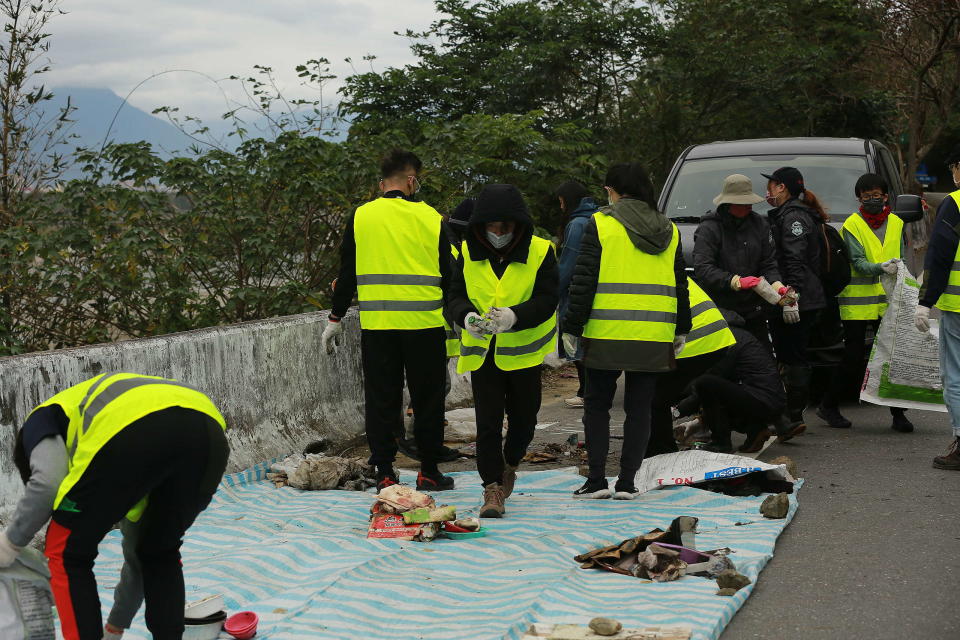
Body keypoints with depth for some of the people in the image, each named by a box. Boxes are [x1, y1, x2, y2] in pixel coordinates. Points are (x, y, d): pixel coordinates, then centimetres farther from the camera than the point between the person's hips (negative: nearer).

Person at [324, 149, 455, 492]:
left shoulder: (360, 217, 2)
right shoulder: (430, 218, 1)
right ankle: (429, 472, 15)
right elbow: (448, 276, 6)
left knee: (381, 400, 7)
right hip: (425, 323, -1)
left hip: (376, 325, 1)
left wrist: (336, 318, 13)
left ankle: (385, 473, 8)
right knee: (427, 399, 10)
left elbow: (347, 273, 5)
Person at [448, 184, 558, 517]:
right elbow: (456, 295, -1)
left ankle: (509, 465, 41)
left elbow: (547, 299, -14)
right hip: (482, 351, 0)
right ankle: (492, 486, 2)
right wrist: (467, 317, -25)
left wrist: (515, 316, -33)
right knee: (488, 422, -6)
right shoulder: (468, 252, -1)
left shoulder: (540, 251, -8)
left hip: (524, 350, 0)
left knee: (523, 420, 13)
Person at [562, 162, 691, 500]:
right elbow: (680, 284, 15)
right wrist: (681, 329, 23)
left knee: (597, 404, 9)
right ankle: (627, 482, 8)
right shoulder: (669, 230, 10)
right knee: (639, 408, 8)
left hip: (607, 333, -3)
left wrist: (572, 326, -2)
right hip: (655, 335, 3)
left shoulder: (600, 224, -4)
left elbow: (584, 281, -7)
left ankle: (596, 479, 4)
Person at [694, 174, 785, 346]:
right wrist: (736, 281, -29)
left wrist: (777, 285, -15)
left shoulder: (759, 224, 8)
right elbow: (702, 269, -17)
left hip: (754, 311, 5)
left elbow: (769, 263, 7)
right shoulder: (709, 228, -7)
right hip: (721, 311, -4)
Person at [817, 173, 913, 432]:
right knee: (853, 359, -1)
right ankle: (828, 406, 15)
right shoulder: (852, 225, -2)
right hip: (858, 302, -4)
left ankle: (898, 414, 9)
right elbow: (858, 262, -12)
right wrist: (881, 268, -30)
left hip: (888, 303, 4)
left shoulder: (896, 223, 12)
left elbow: (900, 261, 16)